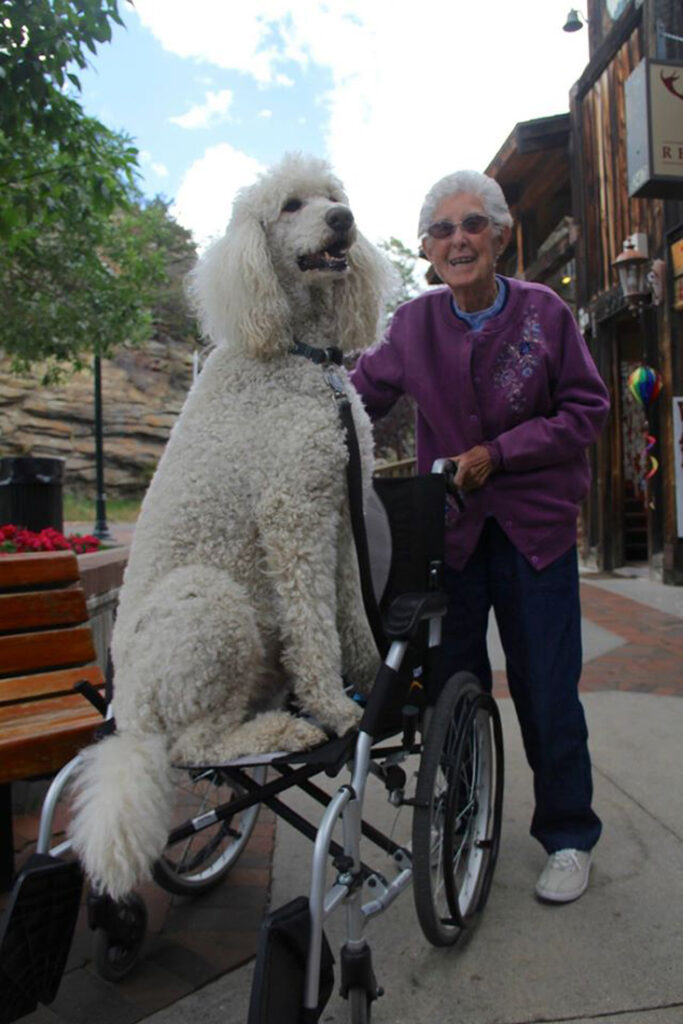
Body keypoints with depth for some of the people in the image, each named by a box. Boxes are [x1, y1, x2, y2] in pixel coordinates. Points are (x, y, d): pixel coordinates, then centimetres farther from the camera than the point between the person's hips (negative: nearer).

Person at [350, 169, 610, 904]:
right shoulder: (414, 324, 1)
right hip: (451, 524, 2)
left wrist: (497, 453, -12)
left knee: (546, 686, 2)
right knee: (453, 678, 10)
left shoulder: (543, 311, -3)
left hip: (535, 523, -1)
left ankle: (568, 835, 24)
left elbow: (587, 410, -4)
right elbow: (359, 397, 6)